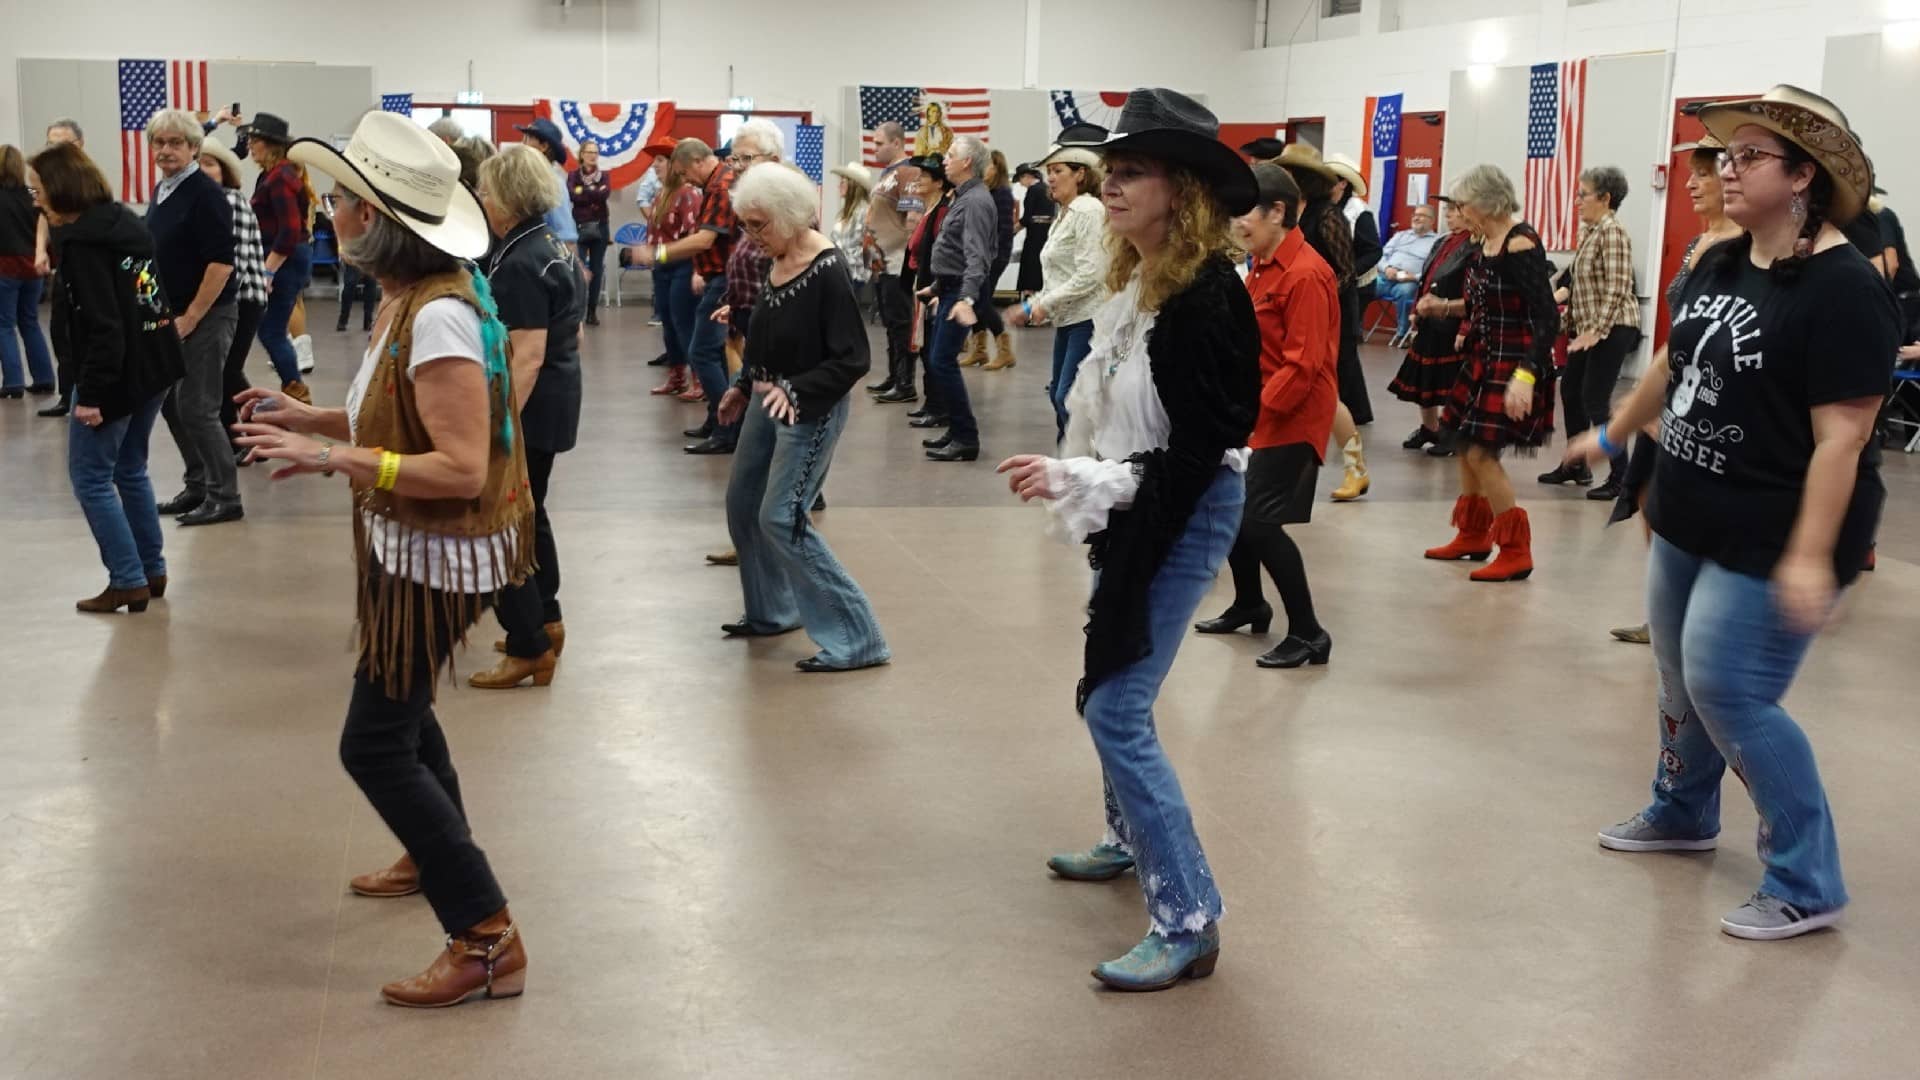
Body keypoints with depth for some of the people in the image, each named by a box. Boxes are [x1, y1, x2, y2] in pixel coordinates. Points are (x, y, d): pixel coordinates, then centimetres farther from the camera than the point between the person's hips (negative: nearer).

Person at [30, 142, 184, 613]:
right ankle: (153, 571, 23)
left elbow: (103, 326, -22)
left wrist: (92, 392, -20)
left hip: (119, 372, -9)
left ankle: (129, 581, 3)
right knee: (130, 470, 19)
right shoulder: (123, 222, 9)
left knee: (90, 477, 2)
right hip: (153, 364, 9)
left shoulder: (81, 243, -17)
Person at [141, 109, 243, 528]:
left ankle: (225, 498, 2)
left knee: (196, 408, -6)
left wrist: (191, 318, -18)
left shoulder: (205, 193, -15)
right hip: (173, 315, 9)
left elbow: (221, 262, -20)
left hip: (207, 314, -8)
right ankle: (199, 486, 24)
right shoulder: (162, 191, 11)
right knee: (171, 403, 12)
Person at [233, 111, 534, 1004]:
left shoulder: (438, 317, -28)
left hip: (438, 552, -10)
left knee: (375, 744, -5)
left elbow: (462, 467, -31)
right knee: (397, 703, 27)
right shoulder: (407, 297, 1)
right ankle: (438, 854, 50)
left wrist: (329, 457, -33)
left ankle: (488, 940, 0)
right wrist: (311, 418, 7)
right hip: (410, 544, 10)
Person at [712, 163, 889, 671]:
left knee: (781, 518, -12)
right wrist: (744, 387, 19)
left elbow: (852, 359, -23)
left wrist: (794, 390, -31)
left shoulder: (828, 271, -22)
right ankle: (771, 611, 37)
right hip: (767, 401, 9)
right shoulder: (778, 261, 2)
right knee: (742, 505, 16)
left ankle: (856, 638, -7)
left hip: (809, 409, -9)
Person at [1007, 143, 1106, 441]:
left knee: (1069, 397, -15)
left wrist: (1046, 303, -15)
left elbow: (1090, 274, -19)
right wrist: (1031, 307, 10)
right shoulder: (1063, 216, 18)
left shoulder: (1088, 210, -11)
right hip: (1067, 319, 10)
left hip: (1088, 317, -10)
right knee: (1058, 395, 12)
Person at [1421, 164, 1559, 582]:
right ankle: (1473, 535, 31)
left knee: (1482, 451, -10)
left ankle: (1516, 553, 0)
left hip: (1512, 363, -9)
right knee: (1464, 443, 15)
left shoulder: (1521, 245, -20)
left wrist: (1525, 376, -32)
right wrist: (1446, 308, 6)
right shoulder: (1485, 242, 6)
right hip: (1482, 358, 9)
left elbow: (1547, 318, -24)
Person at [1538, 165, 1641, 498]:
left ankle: (1620, 477, -1)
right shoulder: (1589, 230, 12)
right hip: (1588, 329, 10)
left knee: (1596, 401, -8)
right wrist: (1560, 293, 7)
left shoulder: (1612, 232, -15)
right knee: (1570, 391, 16)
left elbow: (1617, 288, -21)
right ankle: (1575, 466, 29)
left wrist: (1596, 331, -24)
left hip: (1612, 330, -10)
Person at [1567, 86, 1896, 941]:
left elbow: (1841, 435, -24)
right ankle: (1681, 813, 43)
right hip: (1691, 518, 8)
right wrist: (1611, 435, 32)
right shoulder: (1719, 265, 4)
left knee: (1728, 691, -8)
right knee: (1681, 676, 19)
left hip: (1772, 539, -8)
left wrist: (1810, 556, -27)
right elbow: (1674, 366, 21)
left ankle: (1806, 887, 6)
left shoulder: (1844, 289, -20)